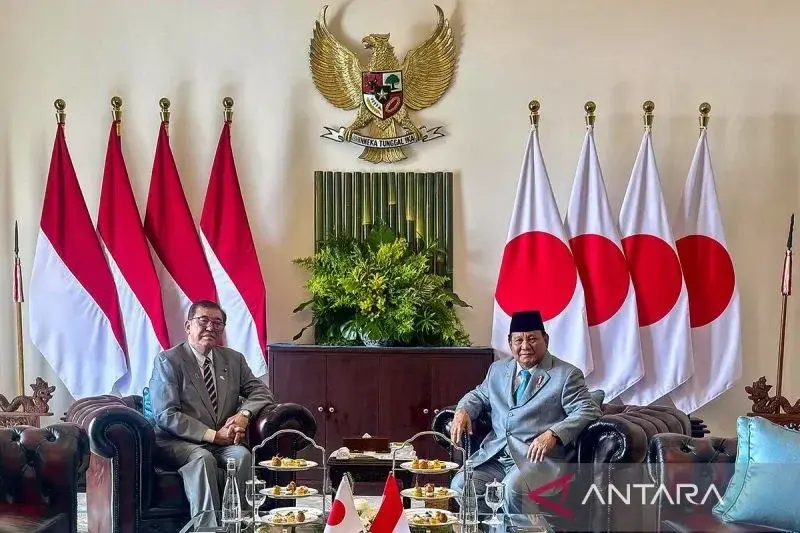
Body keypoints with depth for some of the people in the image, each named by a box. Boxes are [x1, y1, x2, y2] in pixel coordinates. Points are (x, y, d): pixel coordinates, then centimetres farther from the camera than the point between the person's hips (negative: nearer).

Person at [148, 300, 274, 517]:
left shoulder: (234, 359, 14)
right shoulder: (168, 360, -3)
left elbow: (261, 392, 14)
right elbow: (166, 416, -10)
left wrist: (244, 414, -10)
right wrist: (213, 435, -17)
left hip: (224, 442, 4)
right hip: (177, 442, -4)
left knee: (242, 455, -28)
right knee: (203, 457, -35)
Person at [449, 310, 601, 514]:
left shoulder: (567, 375, 1)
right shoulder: (498, 369, 19)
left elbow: (589, 412, -8)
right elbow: (479, 395, 31)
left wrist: (553, 434, -25)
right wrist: (462, 411, 5)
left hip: (540, 457, -5)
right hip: (494, 455, 6)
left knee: (513, 489, -33)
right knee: (460, 485, -16)